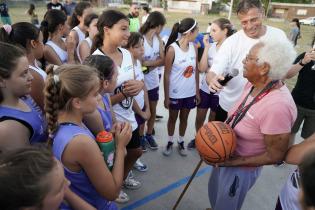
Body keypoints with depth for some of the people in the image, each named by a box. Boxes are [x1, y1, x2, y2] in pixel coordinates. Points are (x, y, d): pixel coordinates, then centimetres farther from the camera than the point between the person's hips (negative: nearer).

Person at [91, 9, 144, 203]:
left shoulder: (127, 54, -2)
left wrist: (139, 85, -14)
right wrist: (124, 93, -26)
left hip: (128, 117, 7)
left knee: (136, 151, 26)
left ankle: (124, 177, 56)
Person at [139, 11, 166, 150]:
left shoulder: (158, 39, 1)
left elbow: (163, 60, -7)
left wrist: (148, 63, -19)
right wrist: (155, 62, -16)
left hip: (154, 81, 6)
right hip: (141, 82, -6)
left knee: (153, 111, 18)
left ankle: (149, 135, 40)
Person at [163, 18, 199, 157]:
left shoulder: (194, 47, -2)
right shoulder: (172, 49, -17)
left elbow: (196, 71, 5)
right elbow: (166, 75, -13)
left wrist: (197, 92, 6)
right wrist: (166, 97, -11)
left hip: (190, 92, 4)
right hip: (175, 93, -4)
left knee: (184, 118, 19)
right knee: (172, 118, 16)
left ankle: (181, 142, 39)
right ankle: (170, 142, 37)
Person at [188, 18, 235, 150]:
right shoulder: (211, 46, -3)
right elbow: (202, 68, -12)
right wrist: (206, 47, -14)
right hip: (204, 88, 4)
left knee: (213, 120, 15)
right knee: (199, 118, 16)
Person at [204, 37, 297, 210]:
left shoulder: (277, 106, -35)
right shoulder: (253, 84, -11)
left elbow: (274, 156, -25)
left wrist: (233, 162, -22)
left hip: (241, 169, -7)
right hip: (225, 156, 7)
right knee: (214, 194, 33)